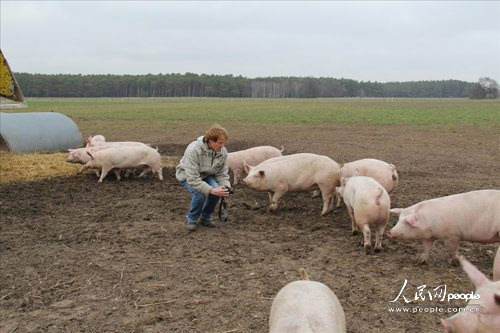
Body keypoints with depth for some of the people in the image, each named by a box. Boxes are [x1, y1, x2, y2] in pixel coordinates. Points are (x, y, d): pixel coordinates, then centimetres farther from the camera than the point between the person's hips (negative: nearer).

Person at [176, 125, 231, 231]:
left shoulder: (223, 151, -18)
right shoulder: (193, 150, -36)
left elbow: (222, 174, -7)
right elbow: (192, 179, -37)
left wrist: (226, 187, -28)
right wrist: (211, 190, -44)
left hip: (206, 175, 4)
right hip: (187, 176, -4)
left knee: (216, 190, -26)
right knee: (200, 194, -32)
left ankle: (205, 218, 0)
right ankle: (191, 220, -3)